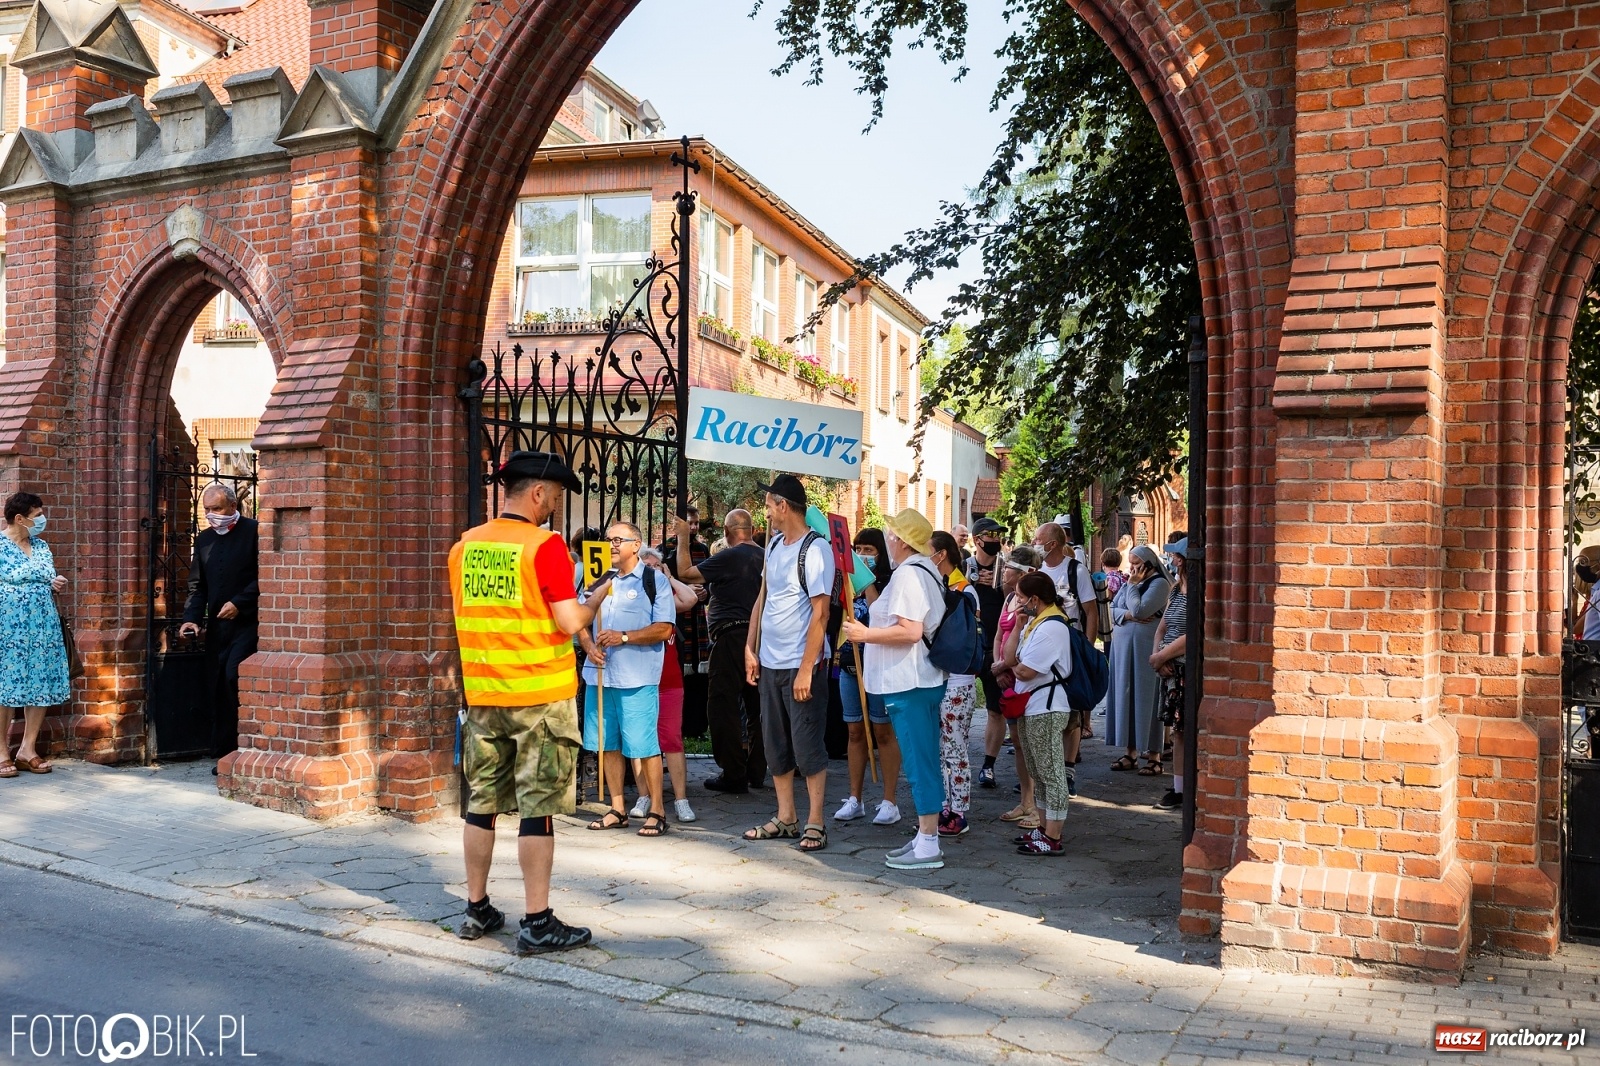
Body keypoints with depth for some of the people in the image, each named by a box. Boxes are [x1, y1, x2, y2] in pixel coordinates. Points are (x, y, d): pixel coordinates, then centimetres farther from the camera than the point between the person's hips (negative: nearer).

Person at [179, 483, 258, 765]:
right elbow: (197, 585, 15)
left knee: (234, 677, -18)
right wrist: (191, 617, 0)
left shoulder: (254, 531, -5)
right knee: (218, 688, 6)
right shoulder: (204, 539, 15)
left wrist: (239, 603, -17)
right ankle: (224, 754, 13)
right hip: (217, 626, 6)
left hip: (247, 623, -6)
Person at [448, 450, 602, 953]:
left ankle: (477, 910, 24)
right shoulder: (545, 545, -13)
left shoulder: (464, 546, 7)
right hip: (541, 694, -6)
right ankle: (537, 923, 5)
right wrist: (597, 602, 2)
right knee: (538, 807, 0)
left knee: (481, 802, 14)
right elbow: (570, 623, -16)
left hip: (483, 695, 6)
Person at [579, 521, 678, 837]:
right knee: (607, 745, 10)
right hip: (599, 674, 6)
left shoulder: (654, 582, -2)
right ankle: (617, 810, 20)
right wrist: (589, 646, -5)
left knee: (644, 746, -4)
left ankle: (656, 811, 6)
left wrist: (623, 637, -18)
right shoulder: (600, 581, 15)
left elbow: (663, 629, -10)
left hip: (637, 678, -6)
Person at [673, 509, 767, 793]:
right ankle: (756, 772, 21)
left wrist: (683, 538, 0)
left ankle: (733, 775, 0)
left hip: (731, 638, -8)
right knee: (755, 705, 14)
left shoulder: (728, 557, -14)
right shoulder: (764, 557, 9)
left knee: (723, 706, -1)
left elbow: (686, 572, -12)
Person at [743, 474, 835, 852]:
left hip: (802, 665, -8)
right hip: (770, 662, 8)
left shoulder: (815, 549, -14)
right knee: (775, 744, 13)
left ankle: (815, 822, 11)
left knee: (808, 744, 0)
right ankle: (785, 817, 24)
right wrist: (751, 648, 12)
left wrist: (805, 669, -20)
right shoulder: (774, 544, 10)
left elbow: (820, 613, -17)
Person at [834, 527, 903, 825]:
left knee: (883, 732, -1)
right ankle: (854, 799, 16)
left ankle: (889, 802, 5)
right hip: (850, 664, 6)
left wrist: (868, 582, -16)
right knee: (855, 732, 9)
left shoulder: (888, 583, -6)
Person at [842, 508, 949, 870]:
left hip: (908, 683, -11)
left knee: (918, 763, -6)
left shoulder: (907, 573, -15)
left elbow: (910, 631, -24)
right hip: (925, 679, 11)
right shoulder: (927, 571, 16)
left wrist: (865, 634, -17)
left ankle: (928, 846, -1)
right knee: (925, 762, 13)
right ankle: (926, 837, 21)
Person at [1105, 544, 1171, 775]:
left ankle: (1154, 755, 3)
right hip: (1122, 647, 7)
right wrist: (1128, 615, -9)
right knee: (1124, 697, 8)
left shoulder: (1159, 584, -7)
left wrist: (1133, 585, -9)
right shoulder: (1128, 583, 16)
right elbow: (1113, 610, 10)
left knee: (1146, 699, -4)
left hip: (1145, 650, -7)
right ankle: (1131, 752, 16)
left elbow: (1139, 610, -18)